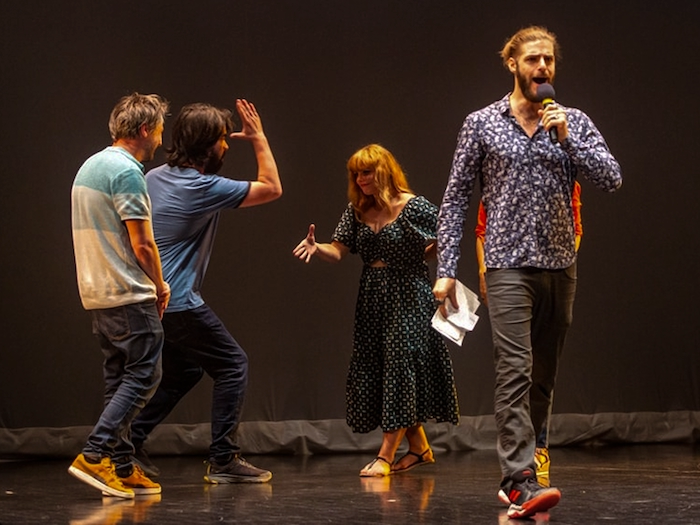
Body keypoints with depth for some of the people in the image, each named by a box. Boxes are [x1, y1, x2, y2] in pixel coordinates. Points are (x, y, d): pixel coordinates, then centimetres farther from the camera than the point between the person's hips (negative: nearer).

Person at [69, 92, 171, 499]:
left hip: (97, 293, 10)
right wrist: (161, 285, 0)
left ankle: (122, 469, 11)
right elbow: (142, 244, -17)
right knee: (144, 375, -6)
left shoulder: (89, 167, 15)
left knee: (121, 378, 11)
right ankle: (95, 455, -12)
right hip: (129, 296, -10)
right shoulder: (127, 172, -15)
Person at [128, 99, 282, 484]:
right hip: (178, 303, -9)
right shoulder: (204, 188, -15)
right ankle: (224, 460, 0)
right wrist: (258, 138, 1)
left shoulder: (154, 177, 8)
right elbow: (271, 188, -6)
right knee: (232, 366, 1)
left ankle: (131, 442, 19)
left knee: (183, 371, 22)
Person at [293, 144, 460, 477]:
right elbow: (338, 251, -2)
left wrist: (420, 256, -9)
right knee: (375, 371, 7)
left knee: (400, 366, -10)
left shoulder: (414, 207, -10)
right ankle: (419, 448, 21)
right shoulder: (357, 211, 6)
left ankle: (386, 455, -9)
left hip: (408, 296, -7)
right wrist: (315, 247, -20)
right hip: (372, 298, 7)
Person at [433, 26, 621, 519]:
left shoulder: (574, 122, 8)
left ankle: (516, 472, 21)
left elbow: (612, 180, -3)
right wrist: (446, 270, -2)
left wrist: (566, 138, -13)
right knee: (516, 371, -16)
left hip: (561, 265, 4)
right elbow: (455, 200, 4)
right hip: (509, 264, -4)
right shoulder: (482, 123, 3)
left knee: (544, 376, 9)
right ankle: (523, 484, -22)